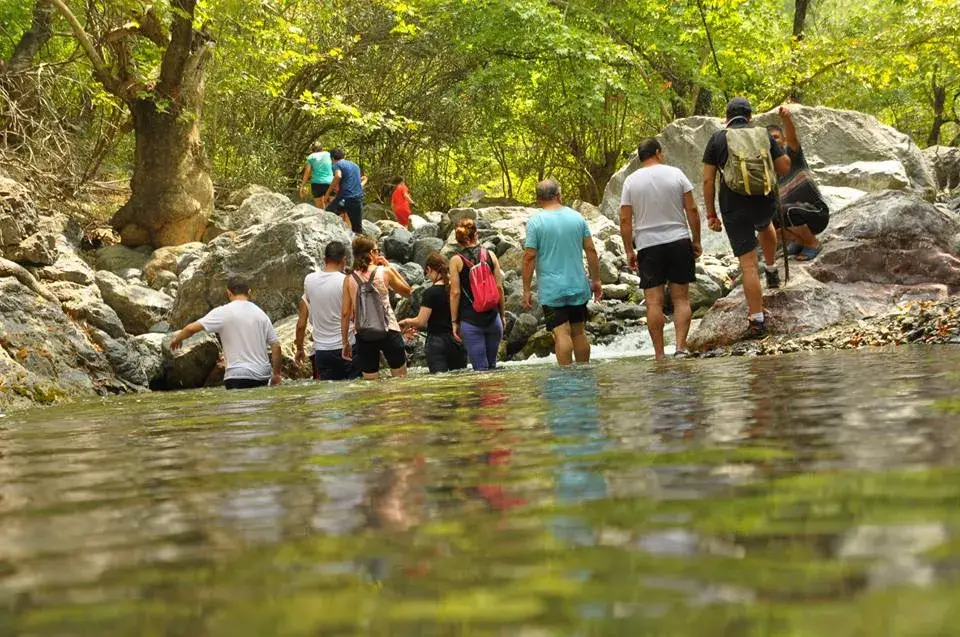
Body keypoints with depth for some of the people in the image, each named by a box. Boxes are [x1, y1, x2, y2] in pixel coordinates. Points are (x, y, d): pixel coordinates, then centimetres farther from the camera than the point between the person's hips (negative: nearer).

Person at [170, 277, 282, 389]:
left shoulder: (223, 312, -5)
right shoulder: (261, 314, 8)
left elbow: (192, 328, -8)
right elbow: (276, 346, 7)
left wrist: (177, 339, 12)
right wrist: (276, 373, 17)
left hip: (238, 377, -5)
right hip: (262, 376, 5)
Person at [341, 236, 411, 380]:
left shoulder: (349, 280, 2)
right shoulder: (385, 272, -4)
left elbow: (345, 313, 1)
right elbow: (407, 292, 10)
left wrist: (345, 342, 8)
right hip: (388, 331, -2)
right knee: (401, 379, 10)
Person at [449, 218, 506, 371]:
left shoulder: (456, 260, -4)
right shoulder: (490, 255, 3)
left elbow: (455, 293, -7)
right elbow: (499, 287, 3)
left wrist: (454, 321, 0)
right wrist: (501, 315, 13)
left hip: (470, 320, -3)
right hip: (492, 317, 3)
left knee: (481, 369, -1)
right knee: (492, 365, 17)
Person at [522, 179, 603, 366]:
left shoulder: (535, 222, -7)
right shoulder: (577, 217, 5)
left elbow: (529, 257, -9)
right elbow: (591, 250, 5)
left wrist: (527, 290, -5)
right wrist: (596, 280, 13)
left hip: (552, 289, -4)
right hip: (578, 286, 4)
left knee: (562, 333, -8)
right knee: (579, 332, 11)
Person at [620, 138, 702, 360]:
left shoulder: (631, 181, 1)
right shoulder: (676, 174, 0)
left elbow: (625, 220, -2)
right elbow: (692, 210, -1)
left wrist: (629, 250, 6)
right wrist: (696, 241, 7)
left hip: (648, 246, 0)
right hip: (679, 241, 0)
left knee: (654, 302, 1)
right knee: (681, 298, 6)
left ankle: (659, 354, 0)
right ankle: (681, 348, -6)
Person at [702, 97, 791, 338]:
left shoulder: (718, 139, 1)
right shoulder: (764, 135, 6)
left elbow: (708, 180, -2)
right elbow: (785, 168, 9)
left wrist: (711, 214, 3)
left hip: (734, 208, -2)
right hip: (765, 203, 2)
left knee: (748, 264, 0)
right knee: (765, 225, 41)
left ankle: (757, 320, -2)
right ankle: (771, 271, 45)